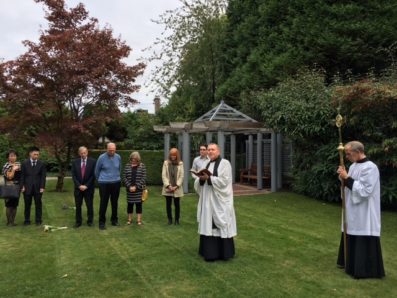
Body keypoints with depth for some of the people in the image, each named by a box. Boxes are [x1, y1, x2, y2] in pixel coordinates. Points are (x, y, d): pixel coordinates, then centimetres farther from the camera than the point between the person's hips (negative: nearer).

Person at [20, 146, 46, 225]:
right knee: (27, 205, 7)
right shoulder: (24, 163, 3)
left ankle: (38, 220, 14)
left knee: (38, 204, 5)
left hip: (38, 188, 0)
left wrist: (42, 187, -7)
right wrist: (22, 186, -5)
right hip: (27, 188, 0)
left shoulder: (42, 164, 2)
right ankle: (27, 220, 17)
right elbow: (22, 176, 3)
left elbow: (43, 176, 0)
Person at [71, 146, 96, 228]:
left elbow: (93, 175, -6)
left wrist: (86, 186, -11)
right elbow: (73, 175, 1)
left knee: (90, 205, 5)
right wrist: (79, 185, -10)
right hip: (78, 187, 2)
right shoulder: (75, 162, 3)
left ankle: (90, 221, 17)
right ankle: (78, 221, 16)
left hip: (89, 188, -2)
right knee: (78, 206, 5)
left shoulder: (93, 161, -4)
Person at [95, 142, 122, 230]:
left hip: (116, 183, 3)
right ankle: (102, 222, 10)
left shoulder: (118, 157, 0)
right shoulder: (102, 157, -9)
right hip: (104, 183, -3)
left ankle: (114, 220, 24)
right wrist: (99, 180, 14)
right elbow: (97, 170, 4)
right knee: (103, 203, 1)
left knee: (115, 202, 11)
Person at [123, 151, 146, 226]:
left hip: (139, 189, -2)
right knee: (130, 204, 8)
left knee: (139, 204, 3)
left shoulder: (142, 166, -1)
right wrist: (129, 186, -11)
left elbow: (143, 178, -6)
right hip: (129, 189, 2)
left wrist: (136, 186, -12)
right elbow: (125, 178, 1)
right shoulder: (127, 166, 4)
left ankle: (139, 219, 11)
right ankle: (129, 219, 19)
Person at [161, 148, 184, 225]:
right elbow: (163, 175, -2)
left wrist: (176, 186, -10)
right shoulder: (166, 163, 3)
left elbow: (181, 176, -1)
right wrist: (168, 186, -10)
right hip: (168, 188, 1)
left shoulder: (180, 163, 2)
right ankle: (169, 219, 19)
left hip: (177, 188, -1)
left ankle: (177, 219, 16)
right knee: (168, 204, 7)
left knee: (177, 204, 5)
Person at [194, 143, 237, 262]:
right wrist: (201, 178, -11)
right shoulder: (207, 165, 15)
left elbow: (224, 181, -17)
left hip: (220, 201, -7)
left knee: (220, 225, -3)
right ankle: (210, 251, 16)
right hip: (208, 200, 7)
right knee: (208, 225, 8)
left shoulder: (225, 163, -6)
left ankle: (224, 252, 5)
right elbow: (198, 183, 11)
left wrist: (209, 178, -21)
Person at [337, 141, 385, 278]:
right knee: (351, 238, 18)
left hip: (364, 213, -9)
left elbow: (364, 190, -23)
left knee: (364, 241, -1)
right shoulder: (354, 166, 9)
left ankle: (365, 269, 9)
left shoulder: (370, 168, -19)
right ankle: (350, 262, 32)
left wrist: (347, 178, -20)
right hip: (353, 211, 9)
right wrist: (344, 177, -3)